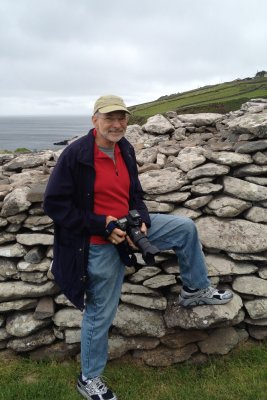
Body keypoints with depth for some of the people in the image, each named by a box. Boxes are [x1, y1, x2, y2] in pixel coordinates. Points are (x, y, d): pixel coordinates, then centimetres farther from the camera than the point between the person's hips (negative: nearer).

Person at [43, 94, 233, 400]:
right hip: (99, 243, -6)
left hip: (128, 227, 7)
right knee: (100, 313, 6)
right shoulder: (75, 155, -21)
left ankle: (195, 290, 27)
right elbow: (54, 204, -20)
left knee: (185, 228, 6)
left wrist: (142, 221, -10)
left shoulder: (125, 149, 1)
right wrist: (101, 225, -23)